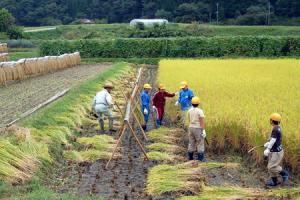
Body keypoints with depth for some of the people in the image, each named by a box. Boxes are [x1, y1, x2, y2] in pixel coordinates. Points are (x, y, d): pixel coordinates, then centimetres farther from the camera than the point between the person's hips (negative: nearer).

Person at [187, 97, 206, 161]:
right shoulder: (200, 111, -16)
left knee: (191, 143, 12)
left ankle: (190, 157, 15)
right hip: (198, 129, -6)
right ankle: (200, 158, 0)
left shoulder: (189, 111, 3)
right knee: (200, 144, 1)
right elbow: (202, 122, -18)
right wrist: (204, 131, -17)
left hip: (191, 128, 6)